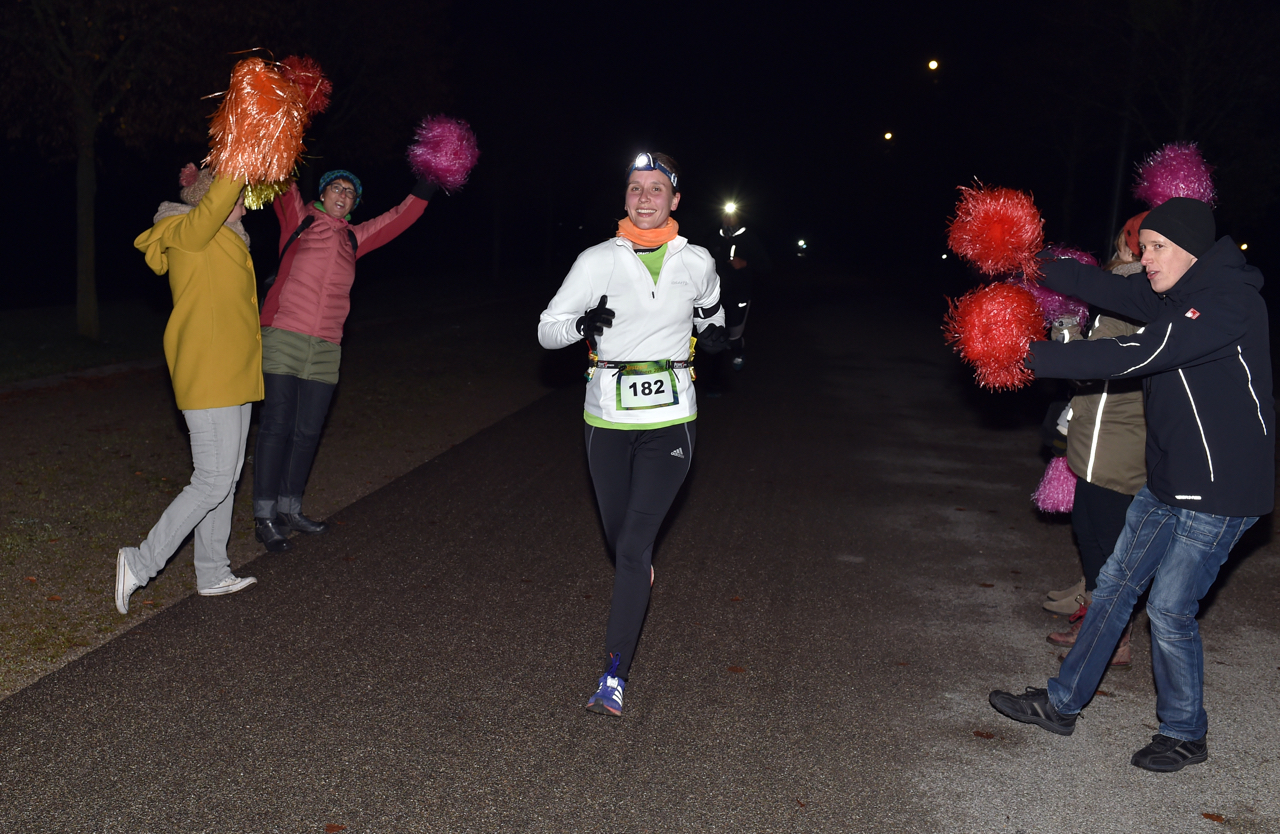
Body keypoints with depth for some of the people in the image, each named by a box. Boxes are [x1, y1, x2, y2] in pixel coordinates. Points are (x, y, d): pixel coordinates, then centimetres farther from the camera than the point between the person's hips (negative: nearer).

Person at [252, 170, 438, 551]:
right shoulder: (299, 219, 7)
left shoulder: (354, 237, 17)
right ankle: (264, 517, 4)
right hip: (283, 339, -4)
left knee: (307, 431, 9)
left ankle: (289, 509, 22)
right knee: (276, 426, -3)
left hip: (325, 349, 5)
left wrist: (429, 183, 11)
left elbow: (400, 217, 19)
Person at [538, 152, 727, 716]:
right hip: (607, 420, 1)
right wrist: (582, 324, -20)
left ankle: (615, 674, -6)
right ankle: (638, 586, 50)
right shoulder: (598, 261, -2)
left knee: (633, 546, -11)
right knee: (619, 539, 13)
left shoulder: (697, 263, 3)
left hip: (669, 421, -1)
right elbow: (546, 331, 1)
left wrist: (712, 329, 2)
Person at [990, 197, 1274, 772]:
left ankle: (1185, 735, 20)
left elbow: (1135, 356, -28)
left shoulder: (1230, 303, -22)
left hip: (1219, 491, -9)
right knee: (1116, 584, 12)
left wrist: (1032, 357, -27)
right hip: (1168, 482, 9)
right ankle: (1060, 704, 23)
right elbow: (1105, 288, 6)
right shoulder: (1177, 295, 8)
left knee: (1169, 608, -2)